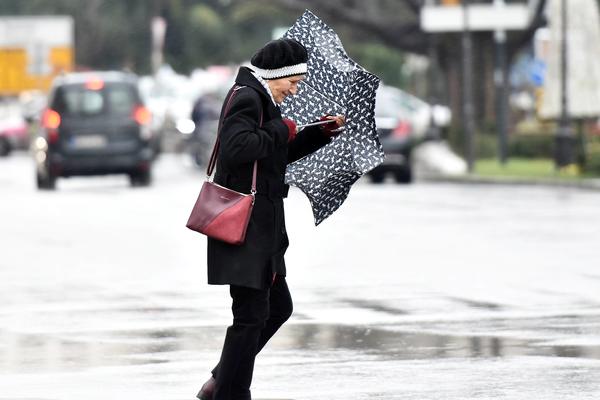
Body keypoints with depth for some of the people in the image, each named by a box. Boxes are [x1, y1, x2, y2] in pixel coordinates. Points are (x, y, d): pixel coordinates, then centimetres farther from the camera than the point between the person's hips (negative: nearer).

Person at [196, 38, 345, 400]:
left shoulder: (259, 99, 18)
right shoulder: (246, 98, -14)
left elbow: (280, 155, 28)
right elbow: (236, 148, -29)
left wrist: (321, 133, 18)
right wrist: (281, 131, -18)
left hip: (261, 224, 11)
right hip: (245, 224, -11)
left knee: (279, 306, 18)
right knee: (252, 313, -8)